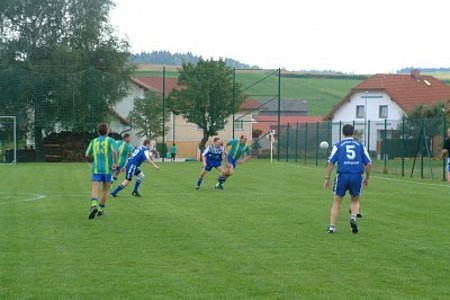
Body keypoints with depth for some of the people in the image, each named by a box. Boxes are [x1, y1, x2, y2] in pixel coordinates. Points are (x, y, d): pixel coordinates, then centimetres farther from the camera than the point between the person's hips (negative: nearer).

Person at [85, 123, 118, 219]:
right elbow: (114, 151, -19)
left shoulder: (93, 141, 10)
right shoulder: (110, 140, 1)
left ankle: (94, 205, -35)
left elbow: (87, 155, 12)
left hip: (96, 169, 1)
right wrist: (115, 163, -10)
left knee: (94, 189, -8)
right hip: (107, 169, -1)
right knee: (105, 189, 15)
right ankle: (101, 210, 19)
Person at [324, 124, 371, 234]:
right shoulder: (360, 145, 10)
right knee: (355, 201, 20)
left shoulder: (338, 145, 7)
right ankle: (353, 217, -7)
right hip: (357, 176, 1)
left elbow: (330, 163, -1)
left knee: (337, 202, 12)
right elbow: (369, 164, 7)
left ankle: (332, 226, 7)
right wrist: (367, 178, 19)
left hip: (342, 176, -1)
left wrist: (327, 178, 5)